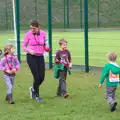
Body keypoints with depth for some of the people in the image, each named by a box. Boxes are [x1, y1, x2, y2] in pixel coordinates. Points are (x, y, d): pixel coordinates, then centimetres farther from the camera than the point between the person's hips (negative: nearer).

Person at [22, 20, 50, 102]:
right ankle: (37, 96, 12)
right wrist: (29, 50, -19)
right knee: (36, 77, -7)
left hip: (40, 57, 4)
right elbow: (24, 46, -1)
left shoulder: (43, 34, 0)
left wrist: (46, 48, -7)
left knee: (42, 77, 2)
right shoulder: (28, 34, -8)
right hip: (31, 57, -4)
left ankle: (33, 89, 32)